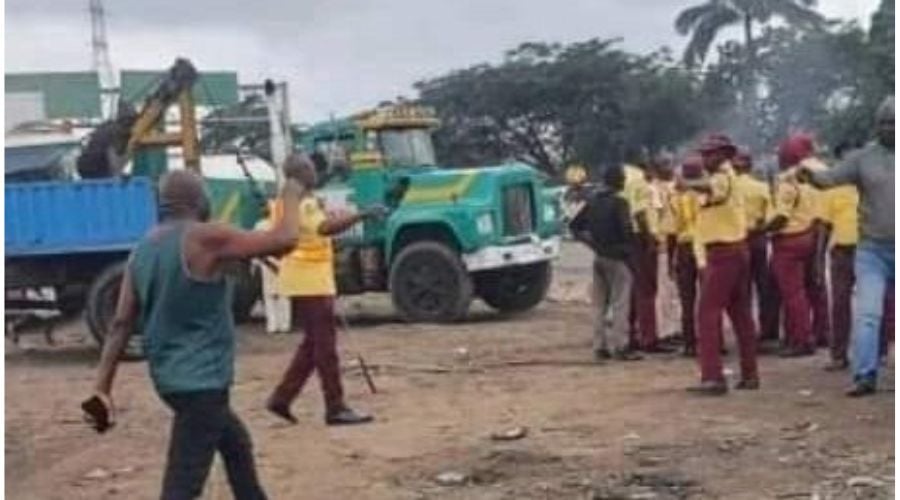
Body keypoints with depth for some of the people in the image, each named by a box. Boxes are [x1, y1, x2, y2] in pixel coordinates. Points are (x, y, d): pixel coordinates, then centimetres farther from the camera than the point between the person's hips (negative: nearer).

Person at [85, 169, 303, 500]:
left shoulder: (143, 249, 7)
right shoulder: (204, 238, -15)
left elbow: (122, 323, 6)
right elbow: (284, 240, -14)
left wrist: (102, 386, 6)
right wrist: (291, 199, 4)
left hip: (170, 377, 9)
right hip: (200, 379, -9)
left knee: (237, 445, 29)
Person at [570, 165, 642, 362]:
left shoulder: (593, 201, 9)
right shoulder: (619, 202, -13)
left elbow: (575, 226, 12)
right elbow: (627, 230, -21)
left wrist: (592, 243, 12)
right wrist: (631, 247, -3)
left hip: (599, 256, 7)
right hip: (617, 257, -7)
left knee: (600, 305, 11)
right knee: (620, 305, -3)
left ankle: (600, 347, 13)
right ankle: (620, 347, -4)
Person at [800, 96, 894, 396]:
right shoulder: (864, 158, 0)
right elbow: (831, 178, -9)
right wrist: (811, 176, -29)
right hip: (872, 250, -1)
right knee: (866, 313, -8)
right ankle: (865, 376, -7)